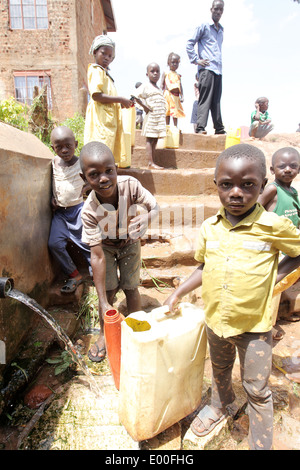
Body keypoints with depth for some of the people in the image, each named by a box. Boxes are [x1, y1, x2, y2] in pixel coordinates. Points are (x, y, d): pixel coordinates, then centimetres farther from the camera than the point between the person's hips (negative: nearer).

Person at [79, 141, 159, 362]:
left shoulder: (130, 185, -34)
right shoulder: (89, 211, -35)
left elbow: (155, 206, -21)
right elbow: (97, 256, -34)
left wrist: (147, 217, -46)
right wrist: (103, 303, -34)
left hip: (129, 242, 1)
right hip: (106, 246, -1)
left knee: (130, 288, 4)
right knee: (109, 290, 1)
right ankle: (104, 334, 28)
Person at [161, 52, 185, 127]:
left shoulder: (178, 75, 18)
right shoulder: (165, 73, 10)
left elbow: (180, 87, 15)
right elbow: (162, 85, 5)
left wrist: (182, 96, 3)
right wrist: (161, 94, -7)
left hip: (176, 95, 3)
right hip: (168, 94, -3)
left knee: (176, 111, 0)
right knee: (167, 112, -3)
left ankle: (175, 127, 1)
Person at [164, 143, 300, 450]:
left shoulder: (273, 226, -20)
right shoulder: (209, 228, -8)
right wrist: (178, 293, 1)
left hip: (254, 325, -4)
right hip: (215, 320, 4)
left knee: (257, 390, 16)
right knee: (219, 370, 30)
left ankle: (261, 444, 41)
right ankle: (219, 405, 60)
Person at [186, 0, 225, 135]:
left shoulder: (221, 30, 25)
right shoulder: (204, 26, 6)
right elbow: (190, 44, 1)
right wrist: (196, 60, -7)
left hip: (218, 70, 6)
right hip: (206, 68, -6)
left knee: (216, 100, 5)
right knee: (205, 98, -15)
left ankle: (219, 128, 6)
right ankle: (200, 127, -18)